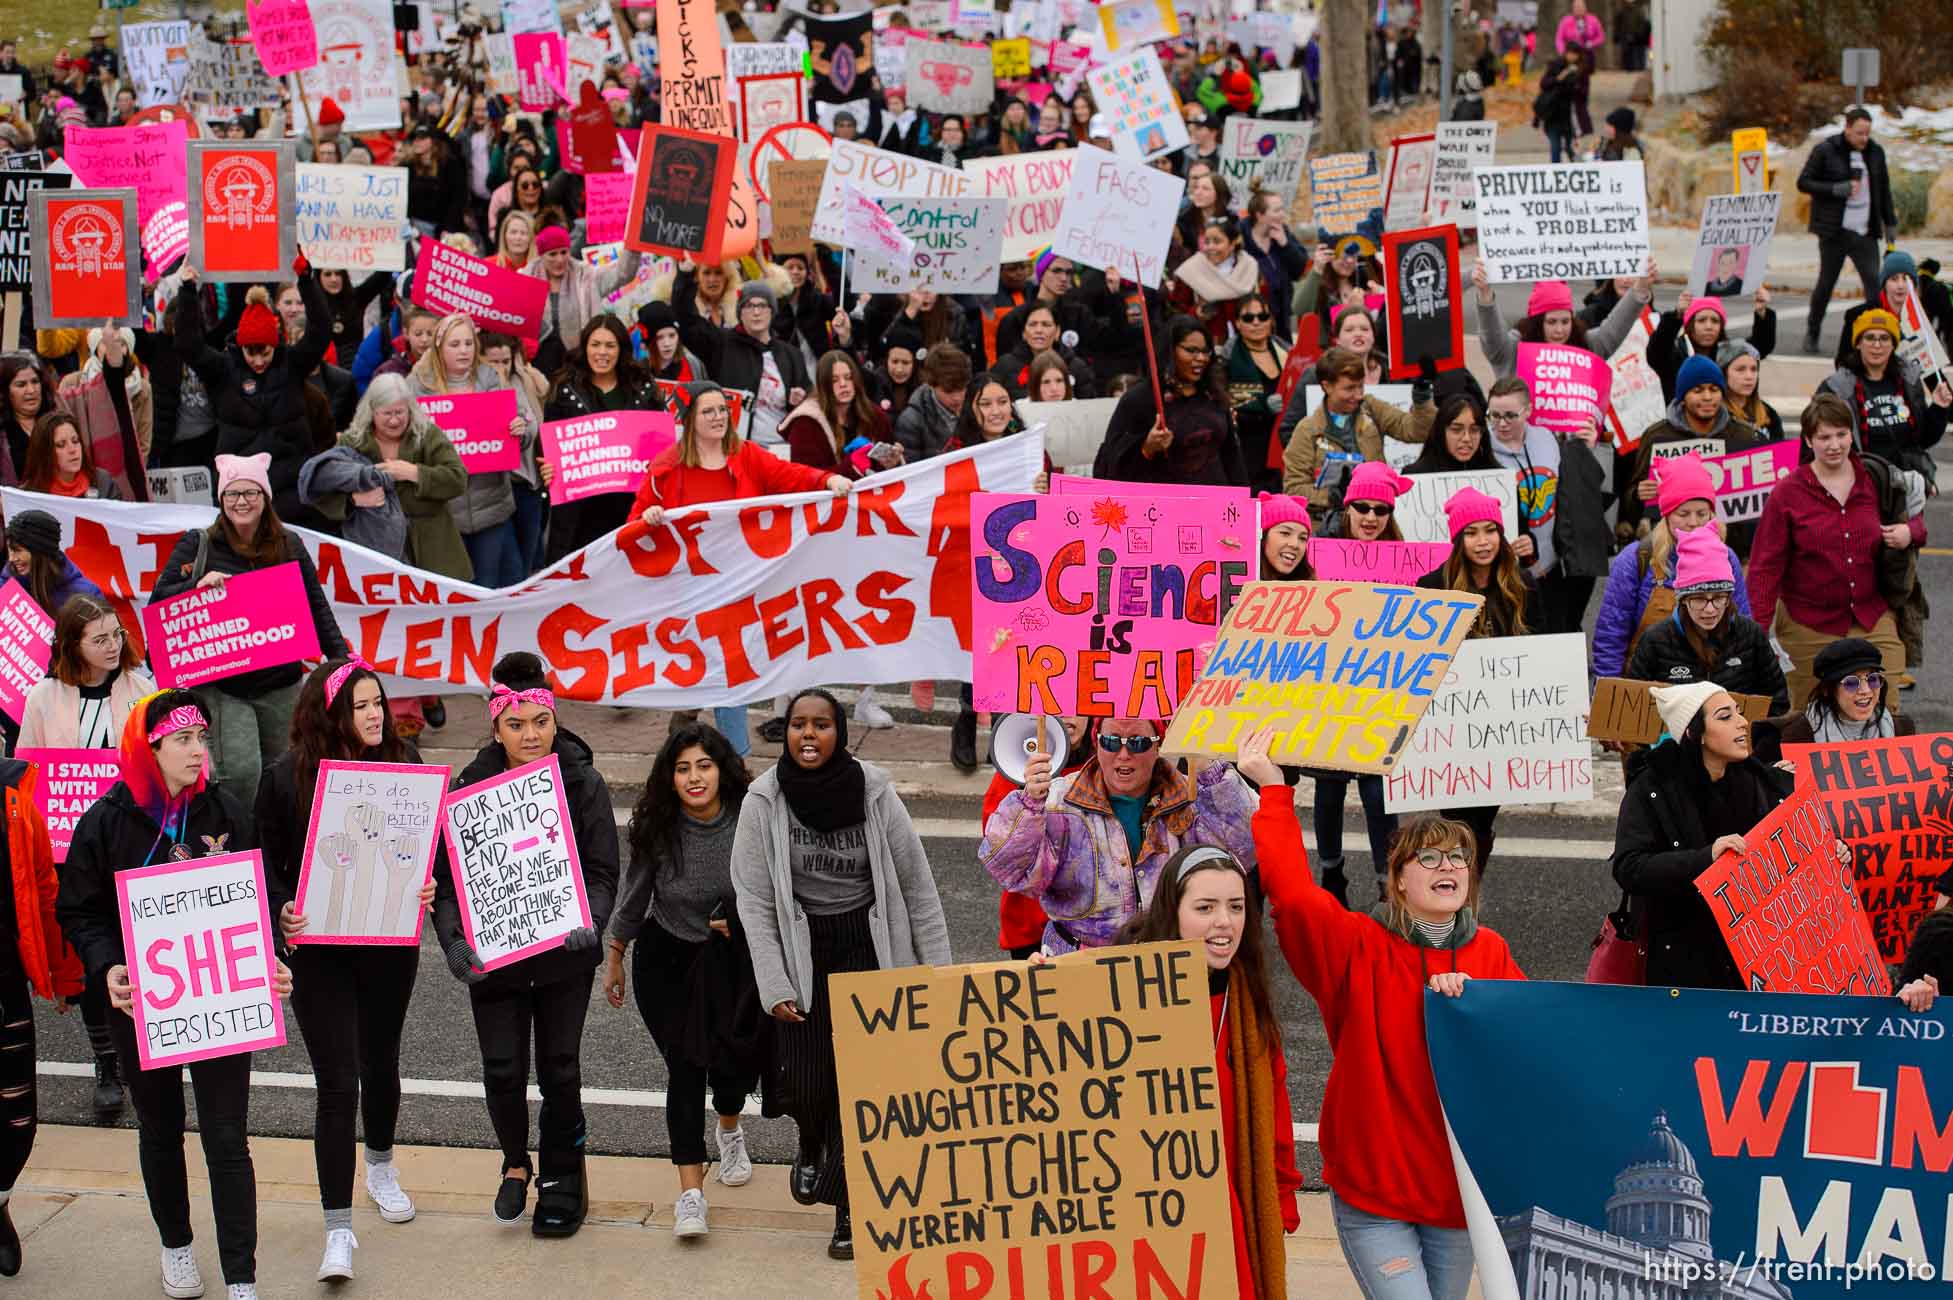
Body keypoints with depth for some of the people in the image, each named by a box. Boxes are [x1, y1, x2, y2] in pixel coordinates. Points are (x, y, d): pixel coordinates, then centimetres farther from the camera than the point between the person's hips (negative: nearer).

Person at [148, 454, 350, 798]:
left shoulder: (289, 547, 9)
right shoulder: (198, 544, 3)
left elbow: (317, 608, 11)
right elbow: (158, 601, 1)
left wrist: (341, 658, 0)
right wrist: (198, 585, -17)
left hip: (280, 683, 3)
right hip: (221, 685, -3)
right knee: (240, 772, -17)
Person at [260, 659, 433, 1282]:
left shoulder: (402, 761, -3)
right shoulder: (286, 776, -10)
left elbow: (427, 841, 7)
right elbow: (266, 860, -4)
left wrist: (426, 885, -12)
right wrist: (282, 911, -21)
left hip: (390, 944, 3)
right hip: (319, 949, -3)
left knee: (381, 1062, 21)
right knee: (337, 1083, -7)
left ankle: (381, 1168, 48)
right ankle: (338, 1230, -1)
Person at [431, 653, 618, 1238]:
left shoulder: (583, 784, -6)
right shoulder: (469, 788, -7)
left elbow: (602, 872, -6)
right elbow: (446, 877, -5)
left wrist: (589, 922, -26)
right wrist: (455, 941, -20)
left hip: (564, 951, 0)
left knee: (559, 1067, 6)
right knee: (502, 1068, 1)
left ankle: (560, 1176, 27)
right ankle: (516, 1164, 28)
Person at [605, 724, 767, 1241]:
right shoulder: (656, 829, -16)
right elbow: (633, 895, -1)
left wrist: (741, 921, -9)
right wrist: (614, 958, 8)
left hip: (733, 959, 1)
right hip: (666, 959, -1)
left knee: (734, 1055, 2)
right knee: (685, 1064, -9)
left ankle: (730, 1130, 39)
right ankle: (690, 1191, -8)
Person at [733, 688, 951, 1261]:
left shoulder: (873, 792, -8)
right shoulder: (764, 800, -7)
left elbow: (916, 884, 0)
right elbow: (754, 900, -5)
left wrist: (939, 969, 1)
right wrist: (774, 986, -9)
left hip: (870, 947, 0)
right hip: (800, 951, 0)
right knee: (806, 1082, -3)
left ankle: (849, 1206, 6)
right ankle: (811, 1147, 33)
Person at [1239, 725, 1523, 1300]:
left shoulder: (1490, 954, 6)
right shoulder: (1358, 948, -8)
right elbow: (1292, 893, -21)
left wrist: (1471, 1000, -17)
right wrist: (1274, 792, -20)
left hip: (1458, 1185, 5)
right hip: (1372, 1188, -4)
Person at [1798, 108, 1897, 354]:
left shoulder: (1875, 152, 8)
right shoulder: (1825, 150, -6)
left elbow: (1884, 190, 16)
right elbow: (1803, 183, -5)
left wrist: (1890, 223, 14)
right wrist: (1838, 189, -17)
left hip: (1866, 231, 3)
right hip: (1835, 230, -3)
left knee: (1874, 282, -8)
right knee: (1826, 282, 5)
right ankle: (1811, 334, 22)